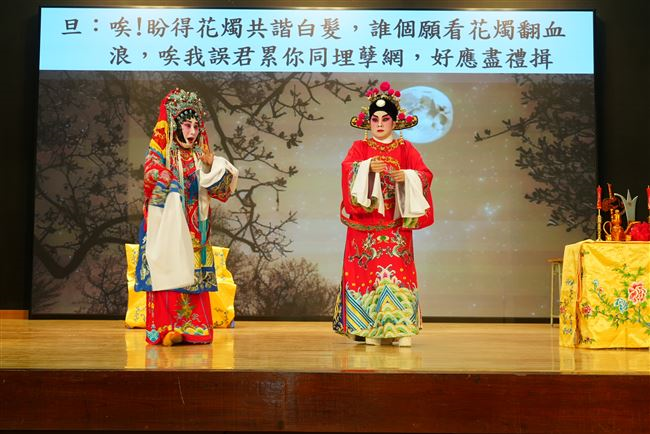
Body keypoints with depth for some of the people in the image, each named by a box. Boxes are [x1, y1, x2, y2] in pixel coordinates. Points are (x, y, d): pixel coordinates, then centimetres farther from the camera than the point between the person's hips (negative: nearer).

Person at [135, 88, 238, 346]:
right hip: (167, 224, -5)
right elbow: (153, 176, -18)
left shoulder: (199, 157, 14)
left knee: (193, 276, 3)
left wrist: (213, 166, -7)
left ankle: (192, 328, 7)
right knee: (168, 273, -8)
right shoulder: (159, 153, 1)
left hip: (194, 228, 5)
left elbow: (221, 191, 7)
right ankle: (165, 329, -6)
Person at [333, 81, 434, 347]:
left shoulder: (405, 148, 11)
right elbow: (347, 168, -10)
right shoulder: (360, 147, 10)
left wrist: (407, 176, -22)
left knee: (395, 269, -7)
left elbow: (425, 174, -2)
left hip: (395, 222, 0)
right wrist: (368, 167, -29)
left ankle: (400, 328, -7)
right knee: (367, 270, -3)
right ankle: (369, 328, 0)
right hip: (366, 220, 0)